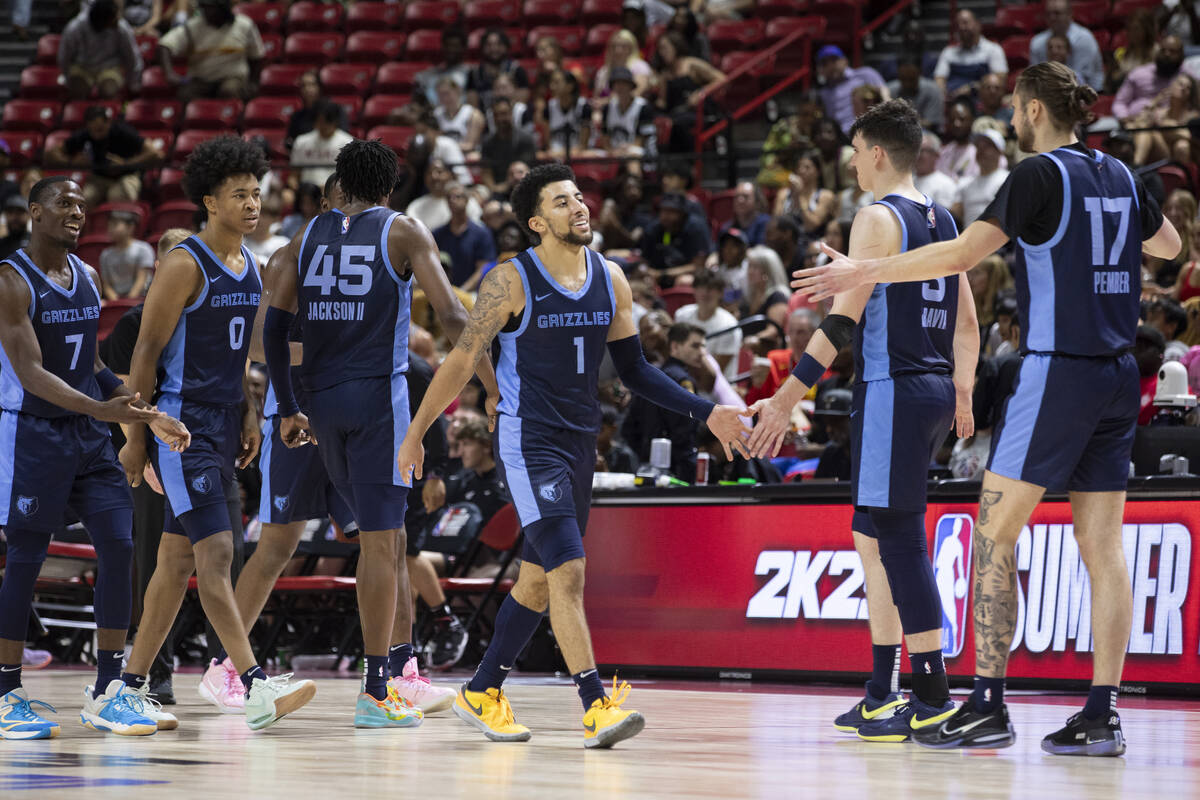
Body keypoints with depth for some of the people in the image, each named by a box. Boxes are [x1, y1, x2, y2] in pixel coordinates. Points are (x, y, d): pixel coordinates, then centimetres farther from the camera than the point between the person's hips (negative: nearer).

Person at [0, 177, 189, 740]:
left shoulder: (86, 278, 12)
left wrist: (150, 415, 13)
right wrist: (101, 409, -32)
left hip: (88, 437, 7)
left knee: (119, 546, -3)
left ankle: (107, 691, 3)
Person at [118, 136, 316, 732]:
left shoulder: (252, 267, 12)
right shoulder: (185, 266, -12)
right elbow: (147, 352, -11)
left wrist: (248, 413, 14)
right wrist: (136, 437, -13)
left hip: (223, 425, 9)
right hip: (180, 424, -9)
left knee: (178, 559, 10)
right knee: (217, 552, -15)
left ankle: (131, 684, 17)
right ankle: (257, 690, -23)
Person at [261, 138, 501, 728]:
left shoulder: (307, 236, 12)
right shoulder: (404, 233, 2)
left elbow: (273, 326, 8)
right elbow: (452, 317, -7)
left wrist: (288, 409, 14)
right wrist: (495, 390, -2)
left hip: (322, 401, 4)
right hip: (379, 394, -4)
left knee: (383, 532, 20)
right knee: (380, 541, -4)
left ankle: (402, 654, 23)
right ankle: (374, 692, -6)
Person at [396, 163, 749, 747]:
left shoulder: (611, 280, 6)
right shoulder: (512, 281, -11)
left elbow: (633, 369, 13)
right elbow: (463, 359, -6)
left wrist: (705, 413, 6)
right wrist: (415, 434, -5)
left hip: (580, 444, 7)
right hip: (529, 441, -7)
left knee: (538, 578, 14)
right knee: (568, 570, -18)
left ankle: (482, 693, 28)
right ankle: (596, 709, -24)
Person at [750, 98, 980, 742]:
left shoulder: (878, 219, -11)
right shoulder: (942, 220, 15)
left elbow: (843, 319, -18)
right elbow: (966, 321, 20)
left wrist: (787, 398, -18)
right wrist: (961, 395, 29)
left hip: (892, 392, -9)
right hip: (935, 389, 9)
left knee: (900, 540, -7)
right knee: (871, 537, 15)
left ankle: (932, 696, -9)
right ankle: (883, 693, 17)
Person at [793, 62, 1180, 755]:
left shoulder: (1041, 174, -9)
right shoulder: (1120, 177, 12)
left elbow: (958, 257, -17)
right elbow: (1169, 243, 31)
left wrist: (860, 273, -11)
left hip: (1056, 373, -7)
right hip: (1118, 378, 7)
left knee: (994, 535, -2)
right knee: (1102, 548, 5)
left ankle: (988, 704, -5)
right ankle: (1103, 716, 2)